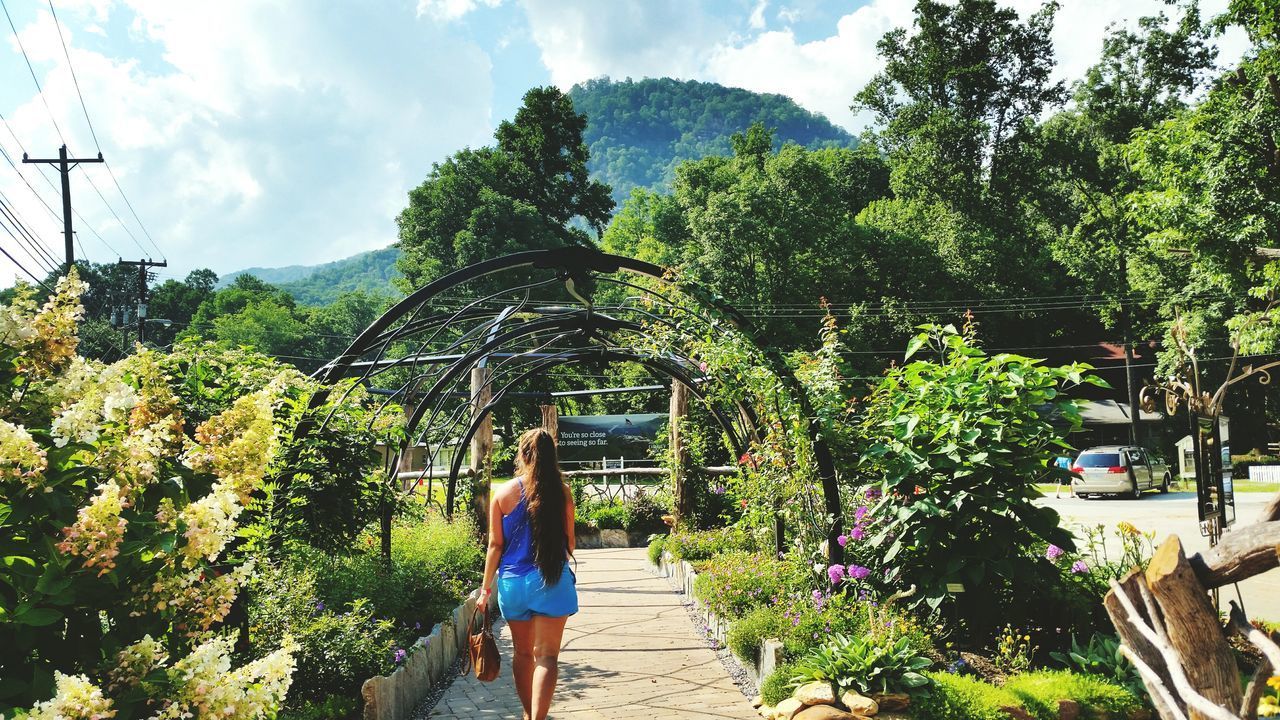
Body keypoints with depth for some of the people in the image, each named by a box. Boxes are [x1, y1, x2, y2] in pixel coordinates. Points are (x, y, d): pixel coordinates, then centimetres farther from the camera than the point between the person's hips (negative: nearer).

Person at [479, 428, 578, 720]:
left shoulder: (503, 493, -4)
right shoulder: (562, 492, -5)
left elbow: (495, 545, -2)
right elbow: (569, 542, 2)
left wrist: (486, 588, 7)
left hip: (512, 582, 2)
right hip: (552, 582, -2)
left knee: (523, 653, 18)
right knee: (546, 656, 2)